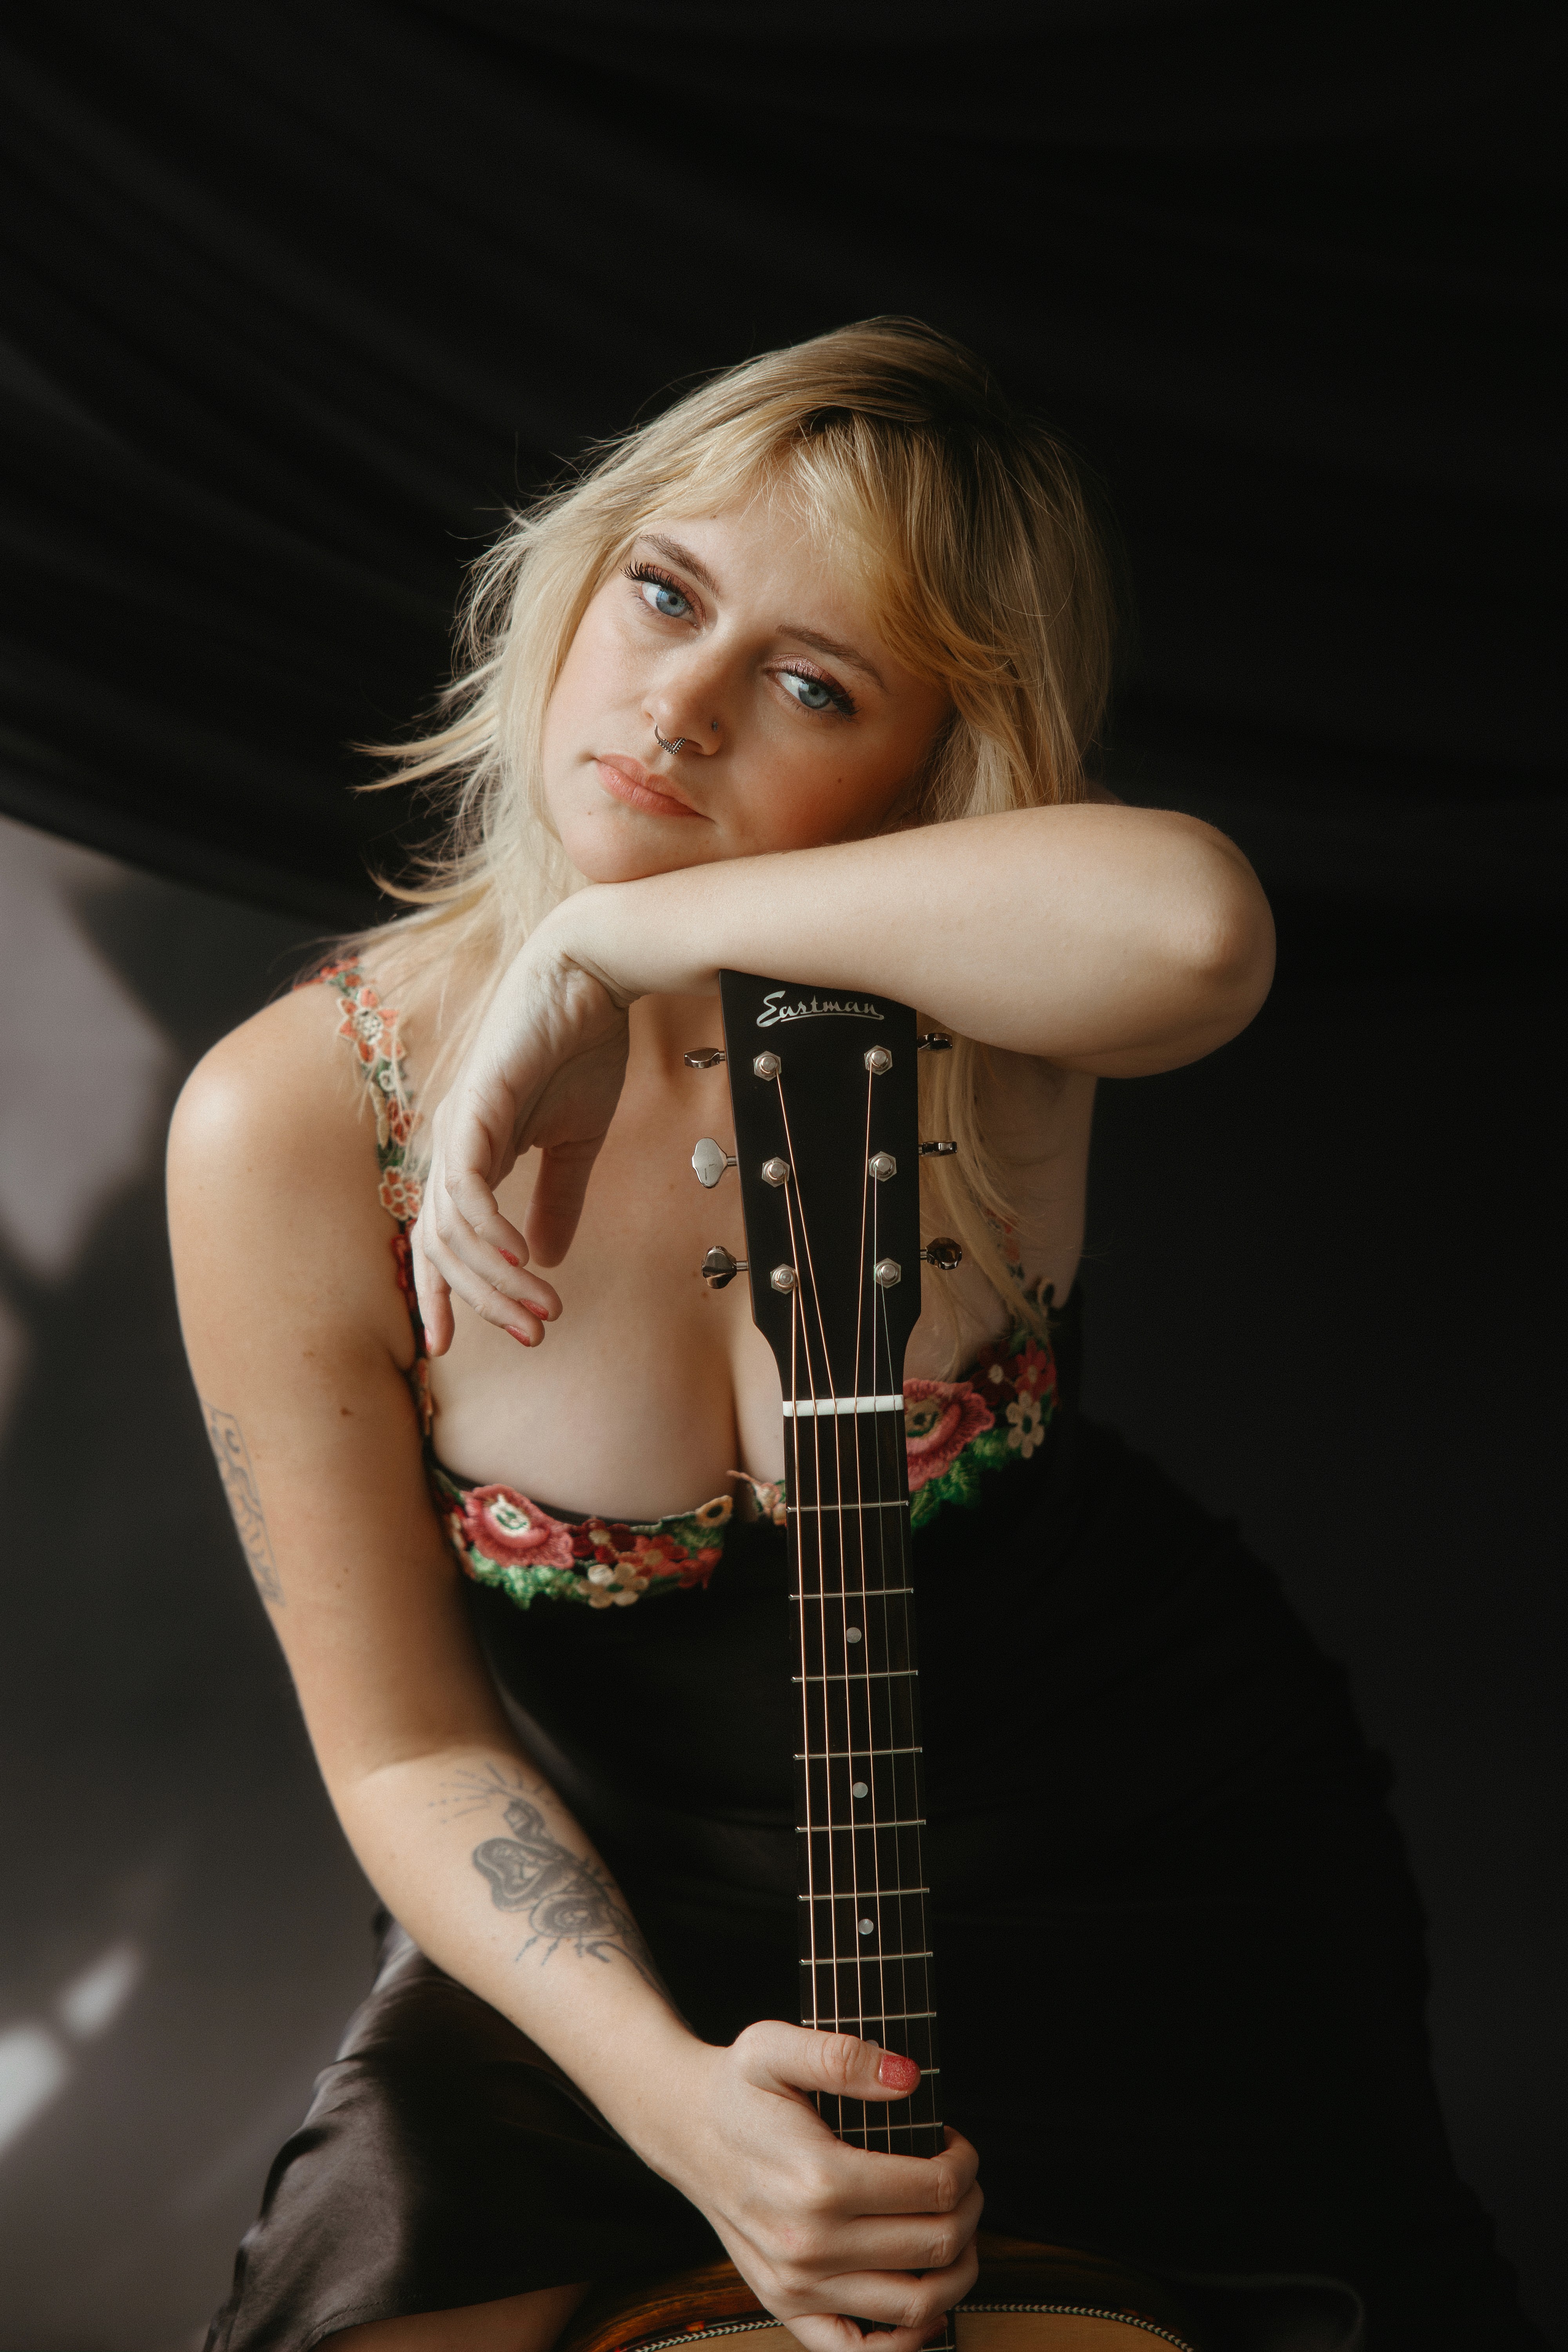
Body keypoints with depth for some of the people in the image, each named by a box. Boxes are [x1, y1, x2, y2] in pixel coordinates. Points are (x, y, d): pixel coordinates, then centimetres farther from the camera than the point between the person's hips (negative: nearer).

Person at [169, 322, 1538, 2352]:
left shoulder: (968, 1024, -20)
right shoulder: (294, 1132, -19)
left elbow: (1189, 926, -47)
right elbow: (408, 1745, -13)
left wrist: (602, 944, -38)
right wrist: (666, 2088, -29)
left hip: (1128, 1860, 0)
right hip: (632, 1921, 0)